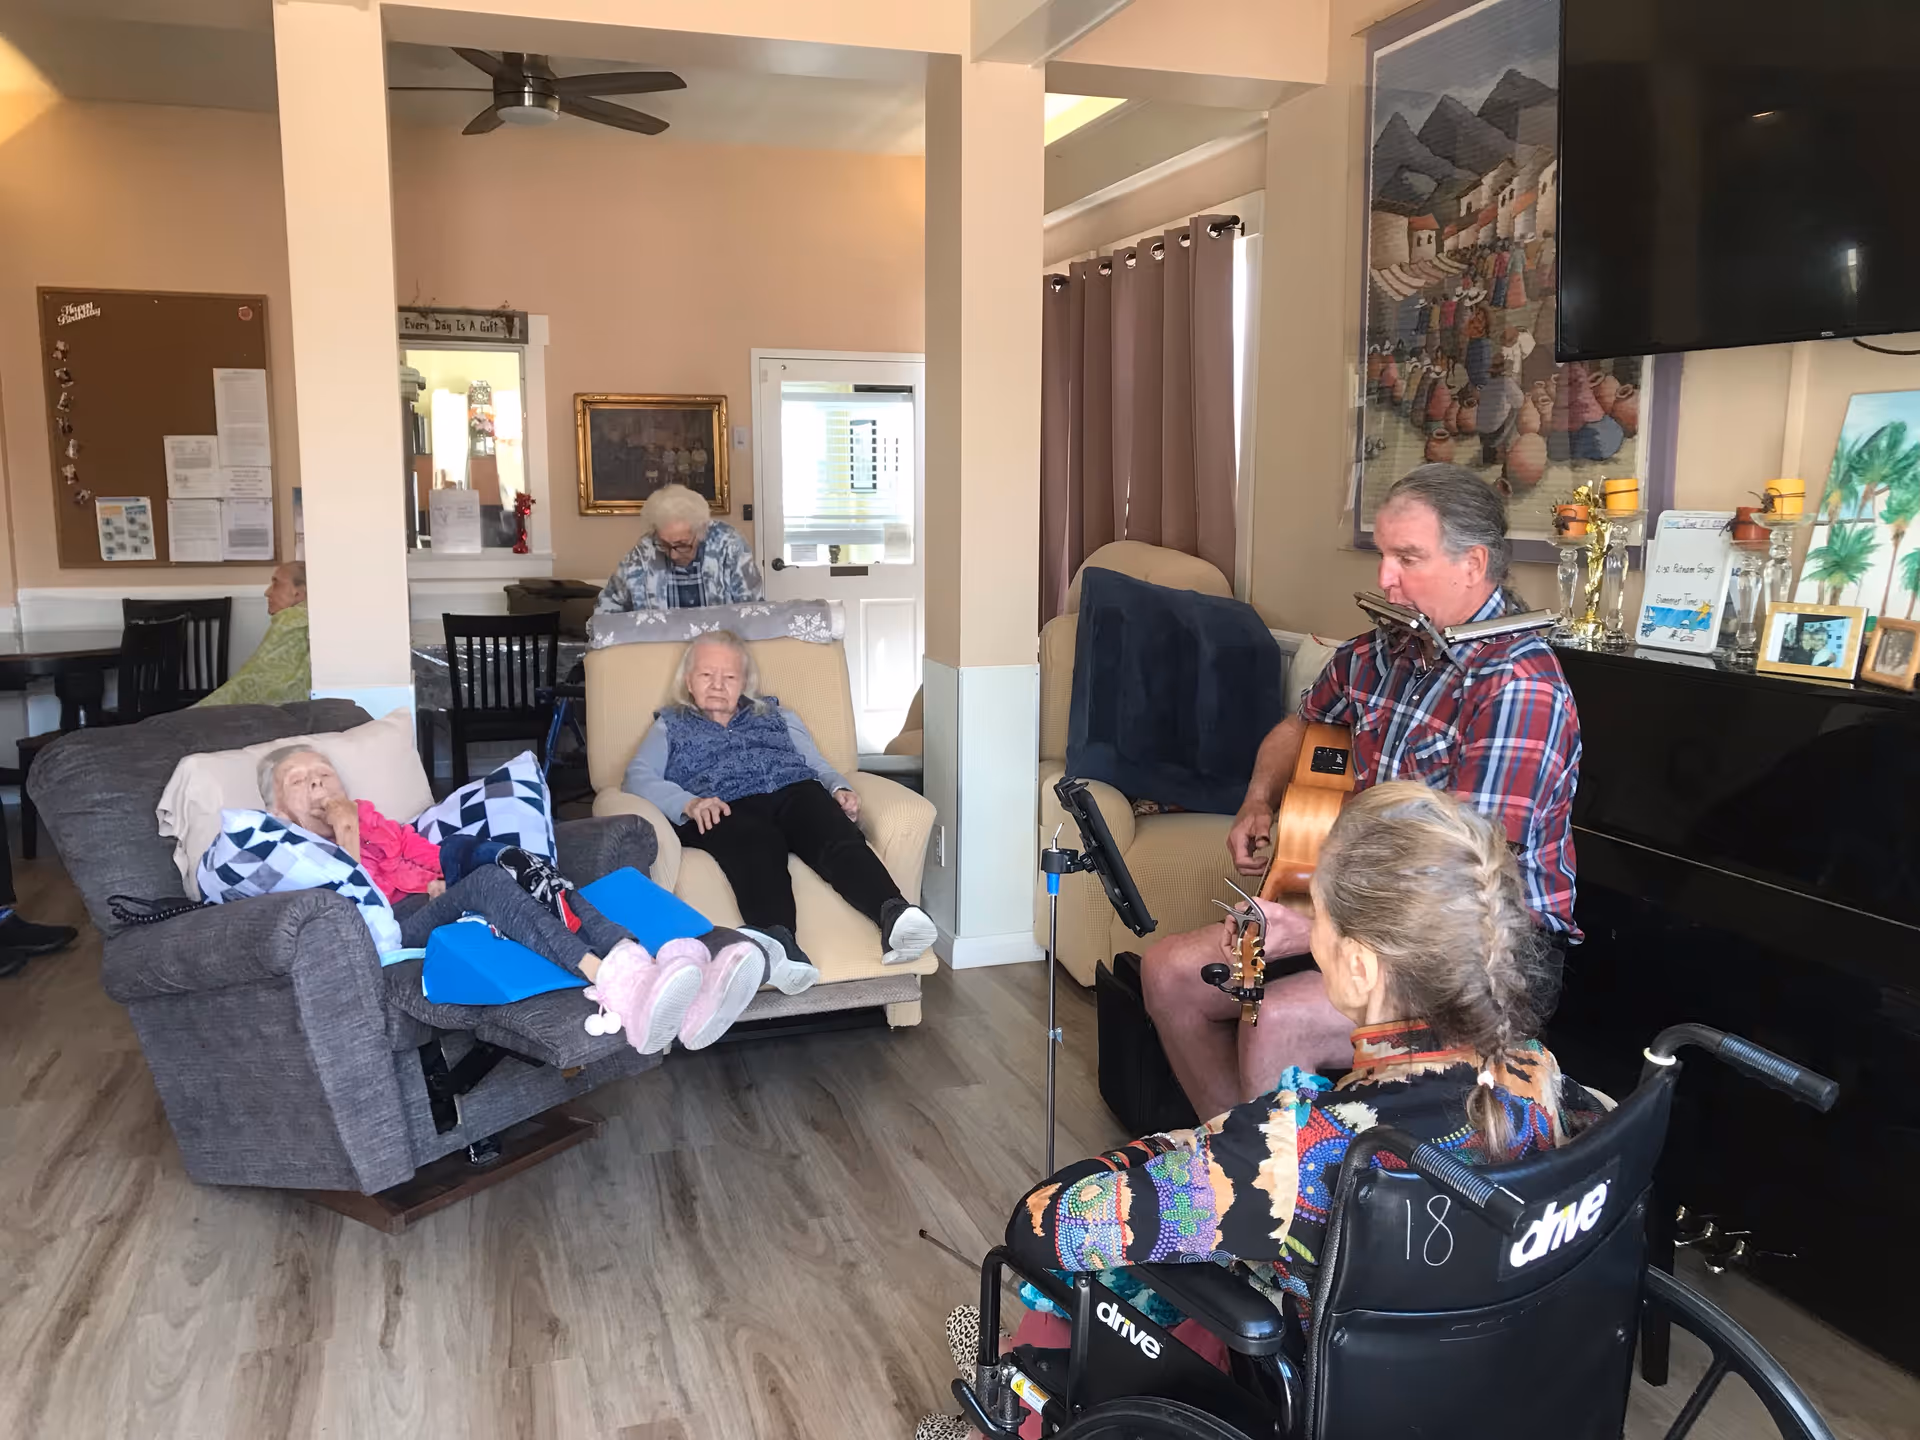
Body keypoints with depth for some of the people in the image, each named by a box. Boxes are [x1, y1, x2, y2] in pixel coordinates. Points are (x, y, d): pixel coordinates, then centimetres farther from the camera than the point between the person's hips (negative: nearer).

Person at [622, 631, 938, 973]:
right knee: (758, 847, -40)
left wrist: (840, 789, 0)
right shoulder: (671, 726, 30)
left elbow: (819, 766, 26)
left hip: (793, 791, 2)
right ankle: (777, 942, -67)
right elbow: (638, 777, 11)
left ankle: (893, 914, -61)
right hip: (725, 810, -2)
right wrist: (688, 803, -11)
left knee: (837, 833, -35)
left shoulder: (778, 716, 37)